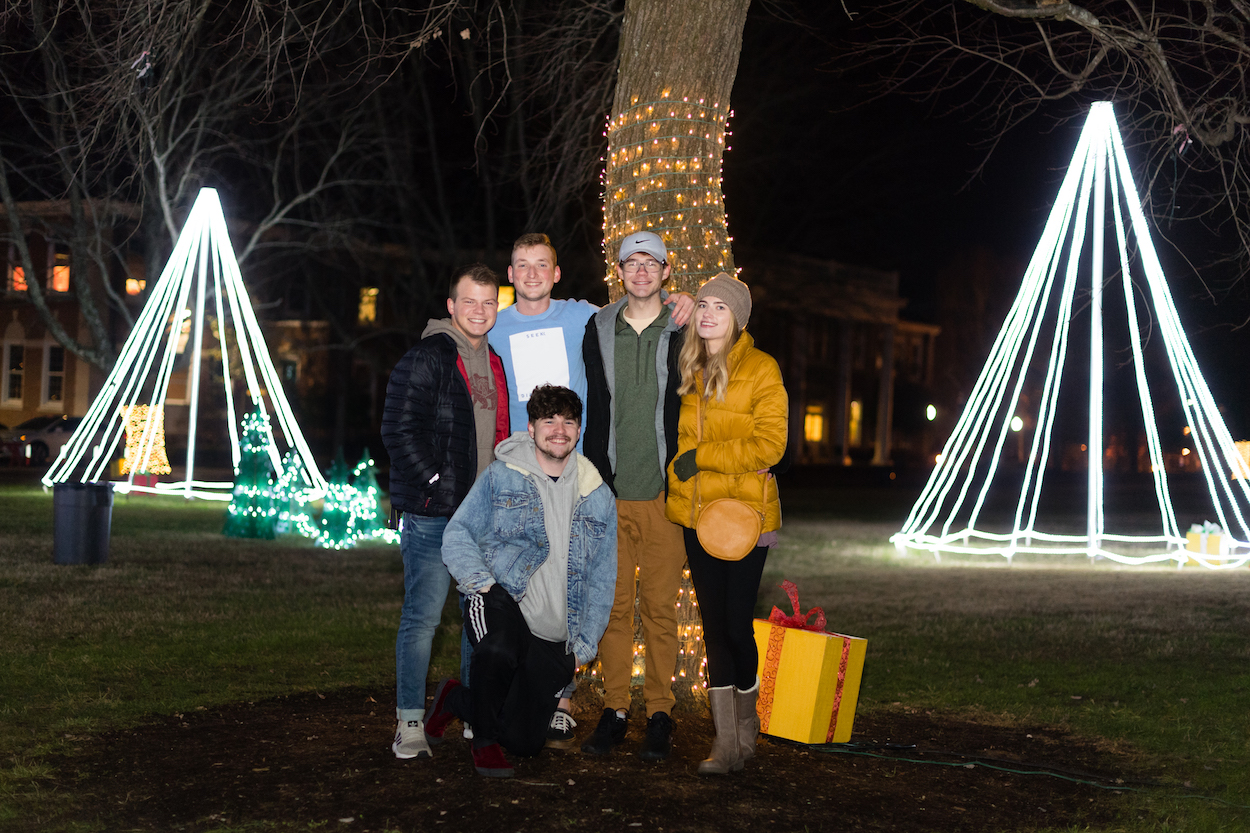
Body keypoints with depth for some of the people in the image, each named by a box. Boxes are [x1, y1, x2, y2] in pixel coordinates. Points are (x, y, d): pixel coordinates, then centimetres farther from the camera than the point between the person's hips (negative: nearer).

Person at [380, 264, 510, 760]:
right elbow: (398, 430, -12)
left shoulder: (495, 364, 16)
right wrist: (434, 486, -15)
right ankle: (410, 724, -2)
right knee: (423, 616, -7)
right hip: (433, 513, -7)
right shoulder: (425, 358, -7)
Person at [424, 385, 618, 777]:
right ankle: (484, 741, -10)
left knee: (526, 740, 2)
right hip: (501, 600, -3)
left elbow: (601, 579, 13)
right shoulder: (501, 477, 1)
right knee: (499, 649, -39)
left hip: (553, 640, 4)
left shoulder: (598, 497, 9)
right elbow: (457, 535, -1)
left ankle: (456, 700, 33)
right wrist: (481, 582, -17)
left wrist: (584, 646, 8)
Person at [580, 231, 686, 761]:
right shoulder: (598, 330, 9)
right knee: (613, 604, 5)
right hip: (610, 493, 2)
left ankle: (660, 714, 11)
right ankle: (615, 710, 14)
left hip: (664, 495, -2)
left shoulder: (684, 332, 2)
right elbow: (591, 410, 12)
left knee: (660, 607, 2)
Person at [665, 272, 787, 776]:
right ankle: (727, 742, 8)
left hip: (744, 513, -5)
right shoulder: (688, 370, 12)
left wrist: (702, 456, -14)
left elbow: (770, 445, -12)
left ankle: (745, 730, 19)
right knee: (714, 626, 4)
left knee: (737, 624, -3)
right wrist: (681, 465, 10)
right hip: (696, 514, 5)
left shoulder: (761, 370, -5)